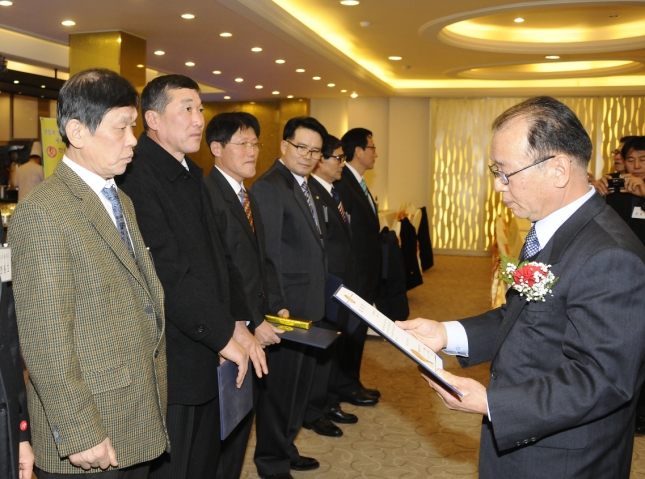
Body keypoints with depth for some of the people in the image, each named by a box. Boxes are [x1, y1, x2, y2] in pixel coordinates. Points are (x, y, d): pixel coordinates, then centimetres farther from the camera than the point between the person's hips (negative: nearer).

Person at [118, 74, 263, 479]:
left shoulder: (192, 174, 12)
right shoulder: (136, 176, -19)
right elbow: (169, 272, -24)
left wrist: (239, 321, 2)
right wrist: (224, 336, -17)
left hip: (204, 357, 9)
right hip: (172, 365, -9)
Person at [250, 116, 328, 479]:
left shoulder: (305, 187, 13)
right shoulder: (269, 187, -15)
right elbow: (268, 255, -19)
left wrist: (318, 301, 11)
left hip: (310, 306, 9)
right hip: (288, 308, -9)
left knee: (300, 383, 19)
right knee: (280, 385, 5)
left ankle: (285, 447, 37)